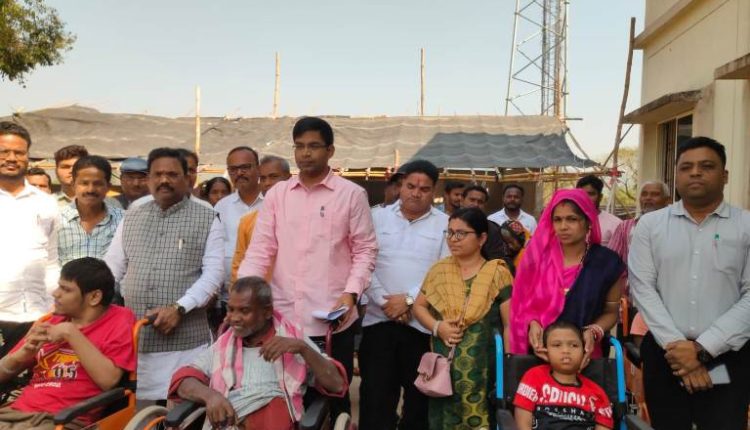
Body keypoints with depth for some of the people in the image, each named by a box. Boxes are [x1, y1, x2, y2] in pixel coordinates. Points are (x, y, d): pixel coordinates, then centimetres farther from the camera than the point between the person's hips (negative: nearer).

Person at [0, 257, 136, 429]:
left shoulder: (119, 319, 2)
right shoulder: (50, 323, 16)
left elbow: (108, 380, -11)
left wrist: (71, 333, -8)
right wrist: (24, 353, -2)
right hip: (15, 413, 5)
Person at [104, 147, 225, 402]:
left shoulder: (206, 219, 2)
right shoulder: (131, 218, 15)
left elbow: (214, 272, -6)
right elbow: (112, 267, 15)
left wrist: (179, 308, -16)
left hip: (184, 338, -3)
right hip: (133, 335, 4)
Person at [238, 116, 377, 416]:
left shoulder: (352, 194, 0)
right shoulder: (276, 194, 8)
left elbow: (365, 249, 1)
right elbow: (260, 250, 5)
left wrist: (351, 294, -13)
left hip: (332, 320, -2)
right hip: (283, 317, 3)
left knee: (334, 400, 11)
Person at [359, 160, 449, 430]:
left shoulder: (445, 224, 3)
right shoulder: (378, 218, 7)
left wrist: (409, 299, -12)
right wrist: (384, 301, -11)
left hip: (423, 322, 0)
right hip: (379, 318, 1)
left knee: (419, 393, 11)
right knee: (375, 392, 3)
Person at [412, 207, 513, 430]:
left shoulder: (497, 274, -5)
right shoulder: (438, 270, 8)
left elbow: (510, 324, -5)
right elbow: (419, 306, 14)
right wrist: (436, 326, -5)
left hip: (482, 367, -3)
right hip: (443, 365, 4)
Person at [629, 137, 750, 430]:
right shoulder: (650, 224, 3)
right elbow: (642, 288, -3)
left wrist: (703, 349, -13)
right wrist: (676, 345, -11)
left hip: (726, 358, -1)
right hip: (665, 354, 1)